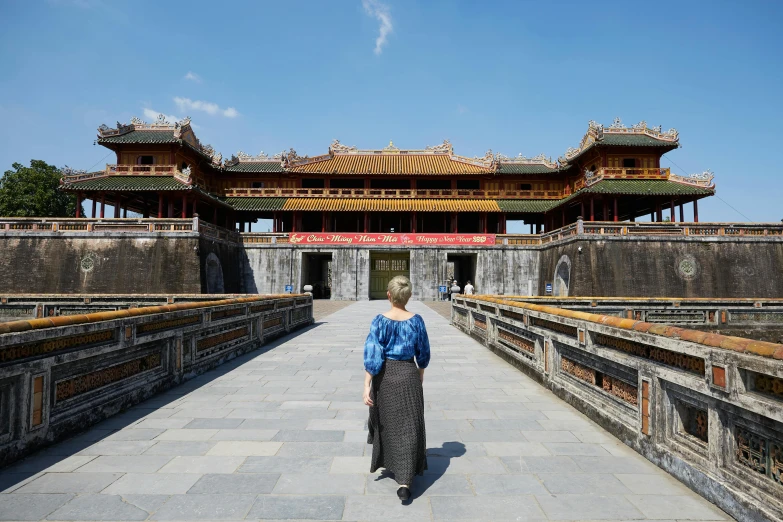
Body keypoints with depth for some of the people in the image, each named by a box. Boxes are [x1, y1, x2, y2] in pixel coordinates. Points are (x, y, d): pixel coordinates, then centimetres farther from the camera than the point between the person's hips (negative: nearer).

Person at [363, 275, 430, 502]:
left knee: (386, 421, 23)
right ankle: (404, 480, -3)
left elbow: (372, 356, -17)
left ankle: (387, 462, 44)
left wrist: (366, 385, -14)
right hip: (408, 375, 0)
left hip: (385, 375, 0)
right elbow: (423, 352, 4)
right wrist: (421, 372, 21)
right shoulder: (416, 320, -8)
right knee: (408, 427, 6)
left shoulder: (380, 321, -13)